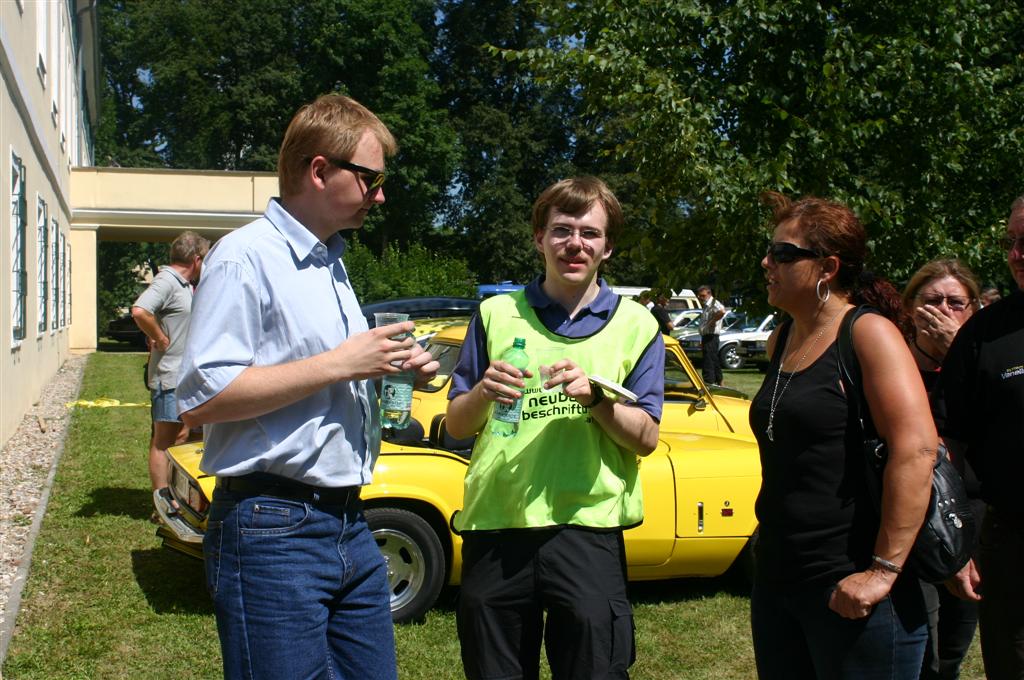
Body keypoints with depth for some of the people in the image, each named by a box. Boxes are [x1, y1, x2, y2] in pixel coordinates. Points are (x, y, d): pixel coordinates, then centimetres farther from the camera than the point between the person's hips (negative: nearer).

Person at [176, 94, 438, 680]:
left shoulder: (332, 263, 18)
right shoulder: (248, 256, -10)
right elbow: (201, 399, -20)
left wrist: (392, 368, 6)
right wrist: (340, 363, -19)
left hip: (349, 523, 8)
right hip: (275, 528, -8)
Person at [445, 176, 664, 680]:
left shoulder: (635, 325, 9)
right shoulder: (496, 315, 10)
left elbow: (646, 439, 4)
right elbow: (457, 425, 11)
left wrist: (595, 397, -14)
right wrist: (482, 393, -11)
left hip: (587, 530, -1)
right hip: (494, 528, 1)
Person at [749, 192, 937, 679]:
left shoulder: (868, 333, -12)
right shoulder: (780, 340, 10)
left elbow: (917, 449, -21)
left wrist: (884, 571, -22)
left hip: (850, 587, -7)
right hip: (776, 576, 8)